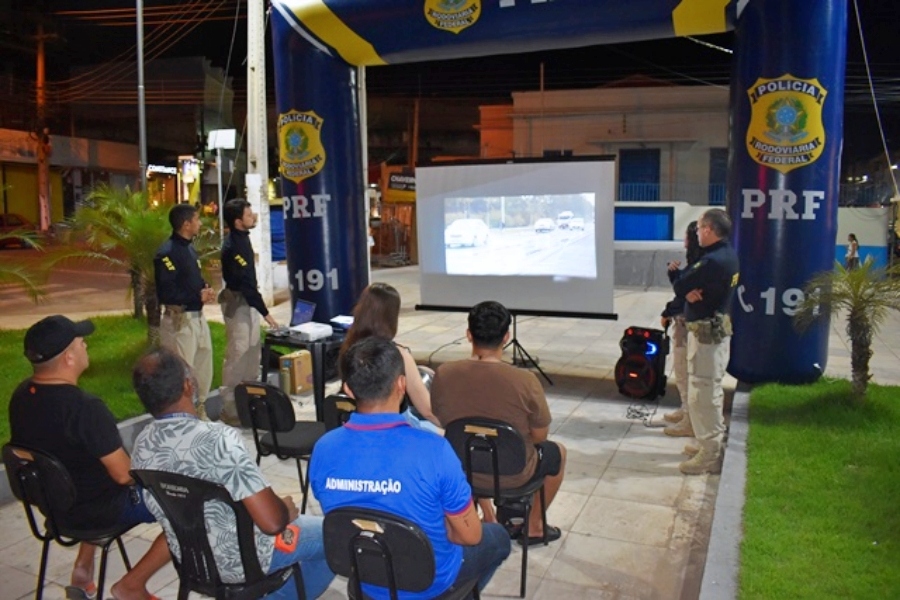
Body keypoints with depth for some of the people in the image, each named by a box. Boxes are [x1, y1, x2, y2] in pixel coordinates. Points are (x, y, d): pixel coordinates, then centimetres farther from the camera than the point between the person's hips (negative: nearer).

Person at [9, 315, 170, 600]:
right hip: (100, 509, -8)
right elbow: (124, 474, -25)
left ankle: (83, 568, 30)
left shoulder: (21, 394, -6)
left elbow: (56, 450, 9)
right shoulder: (85, 408, -32)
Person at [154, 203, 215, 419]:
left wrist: (207, 290, 2)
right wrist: (198, 297, -17)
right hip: (180, 320, -10)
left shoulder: (189, 249, 13)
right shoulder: (167, 253, -17)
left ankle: (199, 411, 32)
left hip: (198, 317, 10)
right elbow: (165, 293, -23)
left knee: (204, 368, 17)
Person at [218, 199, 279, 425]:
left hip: (247, 300, 10)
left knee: (252, 350, 17)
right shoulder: (233, 246, -24)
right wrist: (265, 313, -24)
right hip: (237, 302, -10)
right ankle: (230, 409, 3)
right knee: (237, 353, -5)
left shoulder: (241, 237, 5)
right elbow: (246, 284, -26)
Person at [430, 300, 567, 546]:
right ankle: (534, 527, 39)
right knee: (557, 451, 28)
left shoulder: (443, 374, -17)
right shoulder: (525, 381, -26)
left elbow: (440, 423, 0)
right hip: (512, 474, -3)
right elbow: (540, 436, -11)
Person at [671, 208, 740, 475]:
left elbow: (679, 286, -19)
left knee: (701, 394, -3)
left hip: (706, 332, -10)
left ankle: (710, 455, 4)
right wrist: (691, 290, -12)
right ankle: (712, 443, 31)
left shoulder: (712, 261, -24)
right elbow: (688, 284, 7)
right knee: (710, 391, 19)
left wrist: (688, 290, -1)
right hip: (717, 328, 10)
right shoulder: (727, 255, 8)